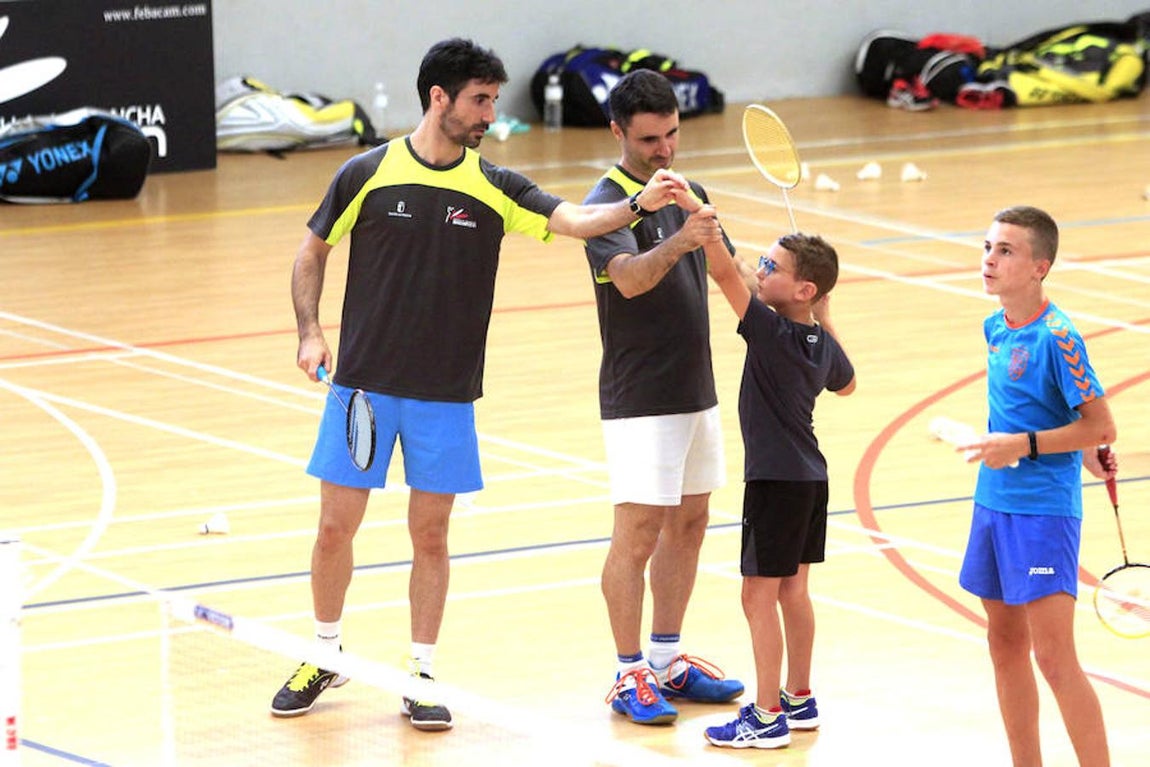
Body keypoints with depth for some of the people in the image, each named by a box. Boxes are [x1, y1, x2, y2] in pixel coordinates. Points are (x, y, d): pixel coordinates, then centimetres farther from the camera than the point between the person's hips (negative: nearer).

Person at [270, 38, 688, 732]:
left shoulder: (493, 187, 0)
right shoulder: (367, 175, -4)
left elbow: (573, 219, -13)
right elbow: (312, 253, 8)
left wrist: (638, 204, -30)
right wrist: (309, 333, -3)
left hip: (447, 396, 1)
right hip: (364, 385, -1)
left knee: (431, 535, 4)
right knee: (337, 526, 3)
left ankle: (422, 676, 16)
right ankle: (326, 657, 23)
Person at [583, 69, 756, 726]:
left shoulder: (689, 194, 9)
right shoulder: (608, 204, -15)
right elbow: (630, 279, -33)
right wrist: (677, 242, -51)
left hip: (696, 392, 8)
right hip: (640, 400, -8)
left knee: (688, 525, 13)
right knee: (637, 535, -6)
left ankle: (668, 659, 23)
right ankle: (629, 675, -1)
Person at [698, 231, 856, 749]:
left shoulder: (772, 331, -19)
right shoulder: (822, 342, 5)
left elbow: (722, 273, -28)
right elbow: (845, 384, 27)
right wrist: (825, 319, 25)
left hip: (775, 480, -9)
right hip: (810, 477, 9)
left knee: (759, 594, -2)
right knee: (793, 590, 18)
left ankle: (768, 716, 0)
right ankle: (798, 699, 26)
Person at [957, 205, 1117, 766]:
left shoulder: (1057, 336, -15)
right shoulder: (995, 327, 8)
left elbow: (1100, 428, -15)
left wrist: (1024, 445, -20)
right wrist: (1083, 451, 13)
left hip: (1044, 509, -8)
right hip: (993, 504, 8)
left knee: (1053, 655, -11)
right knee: (1006, 645, 12)